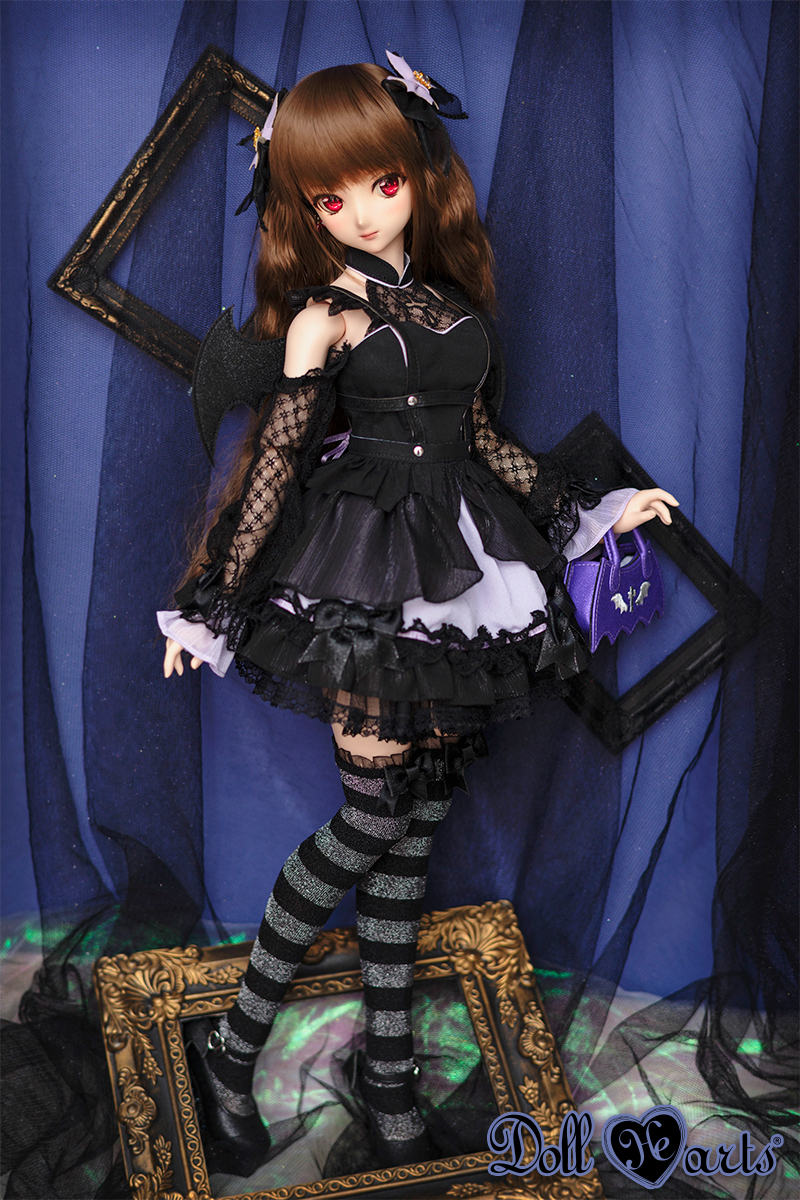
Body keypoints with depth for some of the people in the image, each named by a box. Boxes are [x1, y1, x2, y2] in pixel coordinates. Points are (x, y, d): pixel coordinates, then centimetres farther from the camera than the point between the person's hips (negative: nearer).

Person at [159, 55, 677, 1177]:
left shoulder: (456, 303, 10)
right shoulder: (325, 310, -6)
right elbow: (273, 460, -6)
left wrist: (601, 509, 21)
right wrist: (211, 603, -7)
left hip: (455, 578, 5)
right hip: (363, 583, -5)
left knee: (418, 823, 8)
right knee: (374, 817, -7)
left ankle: (389, 1067, 19)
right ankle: (232, 1046, 8)